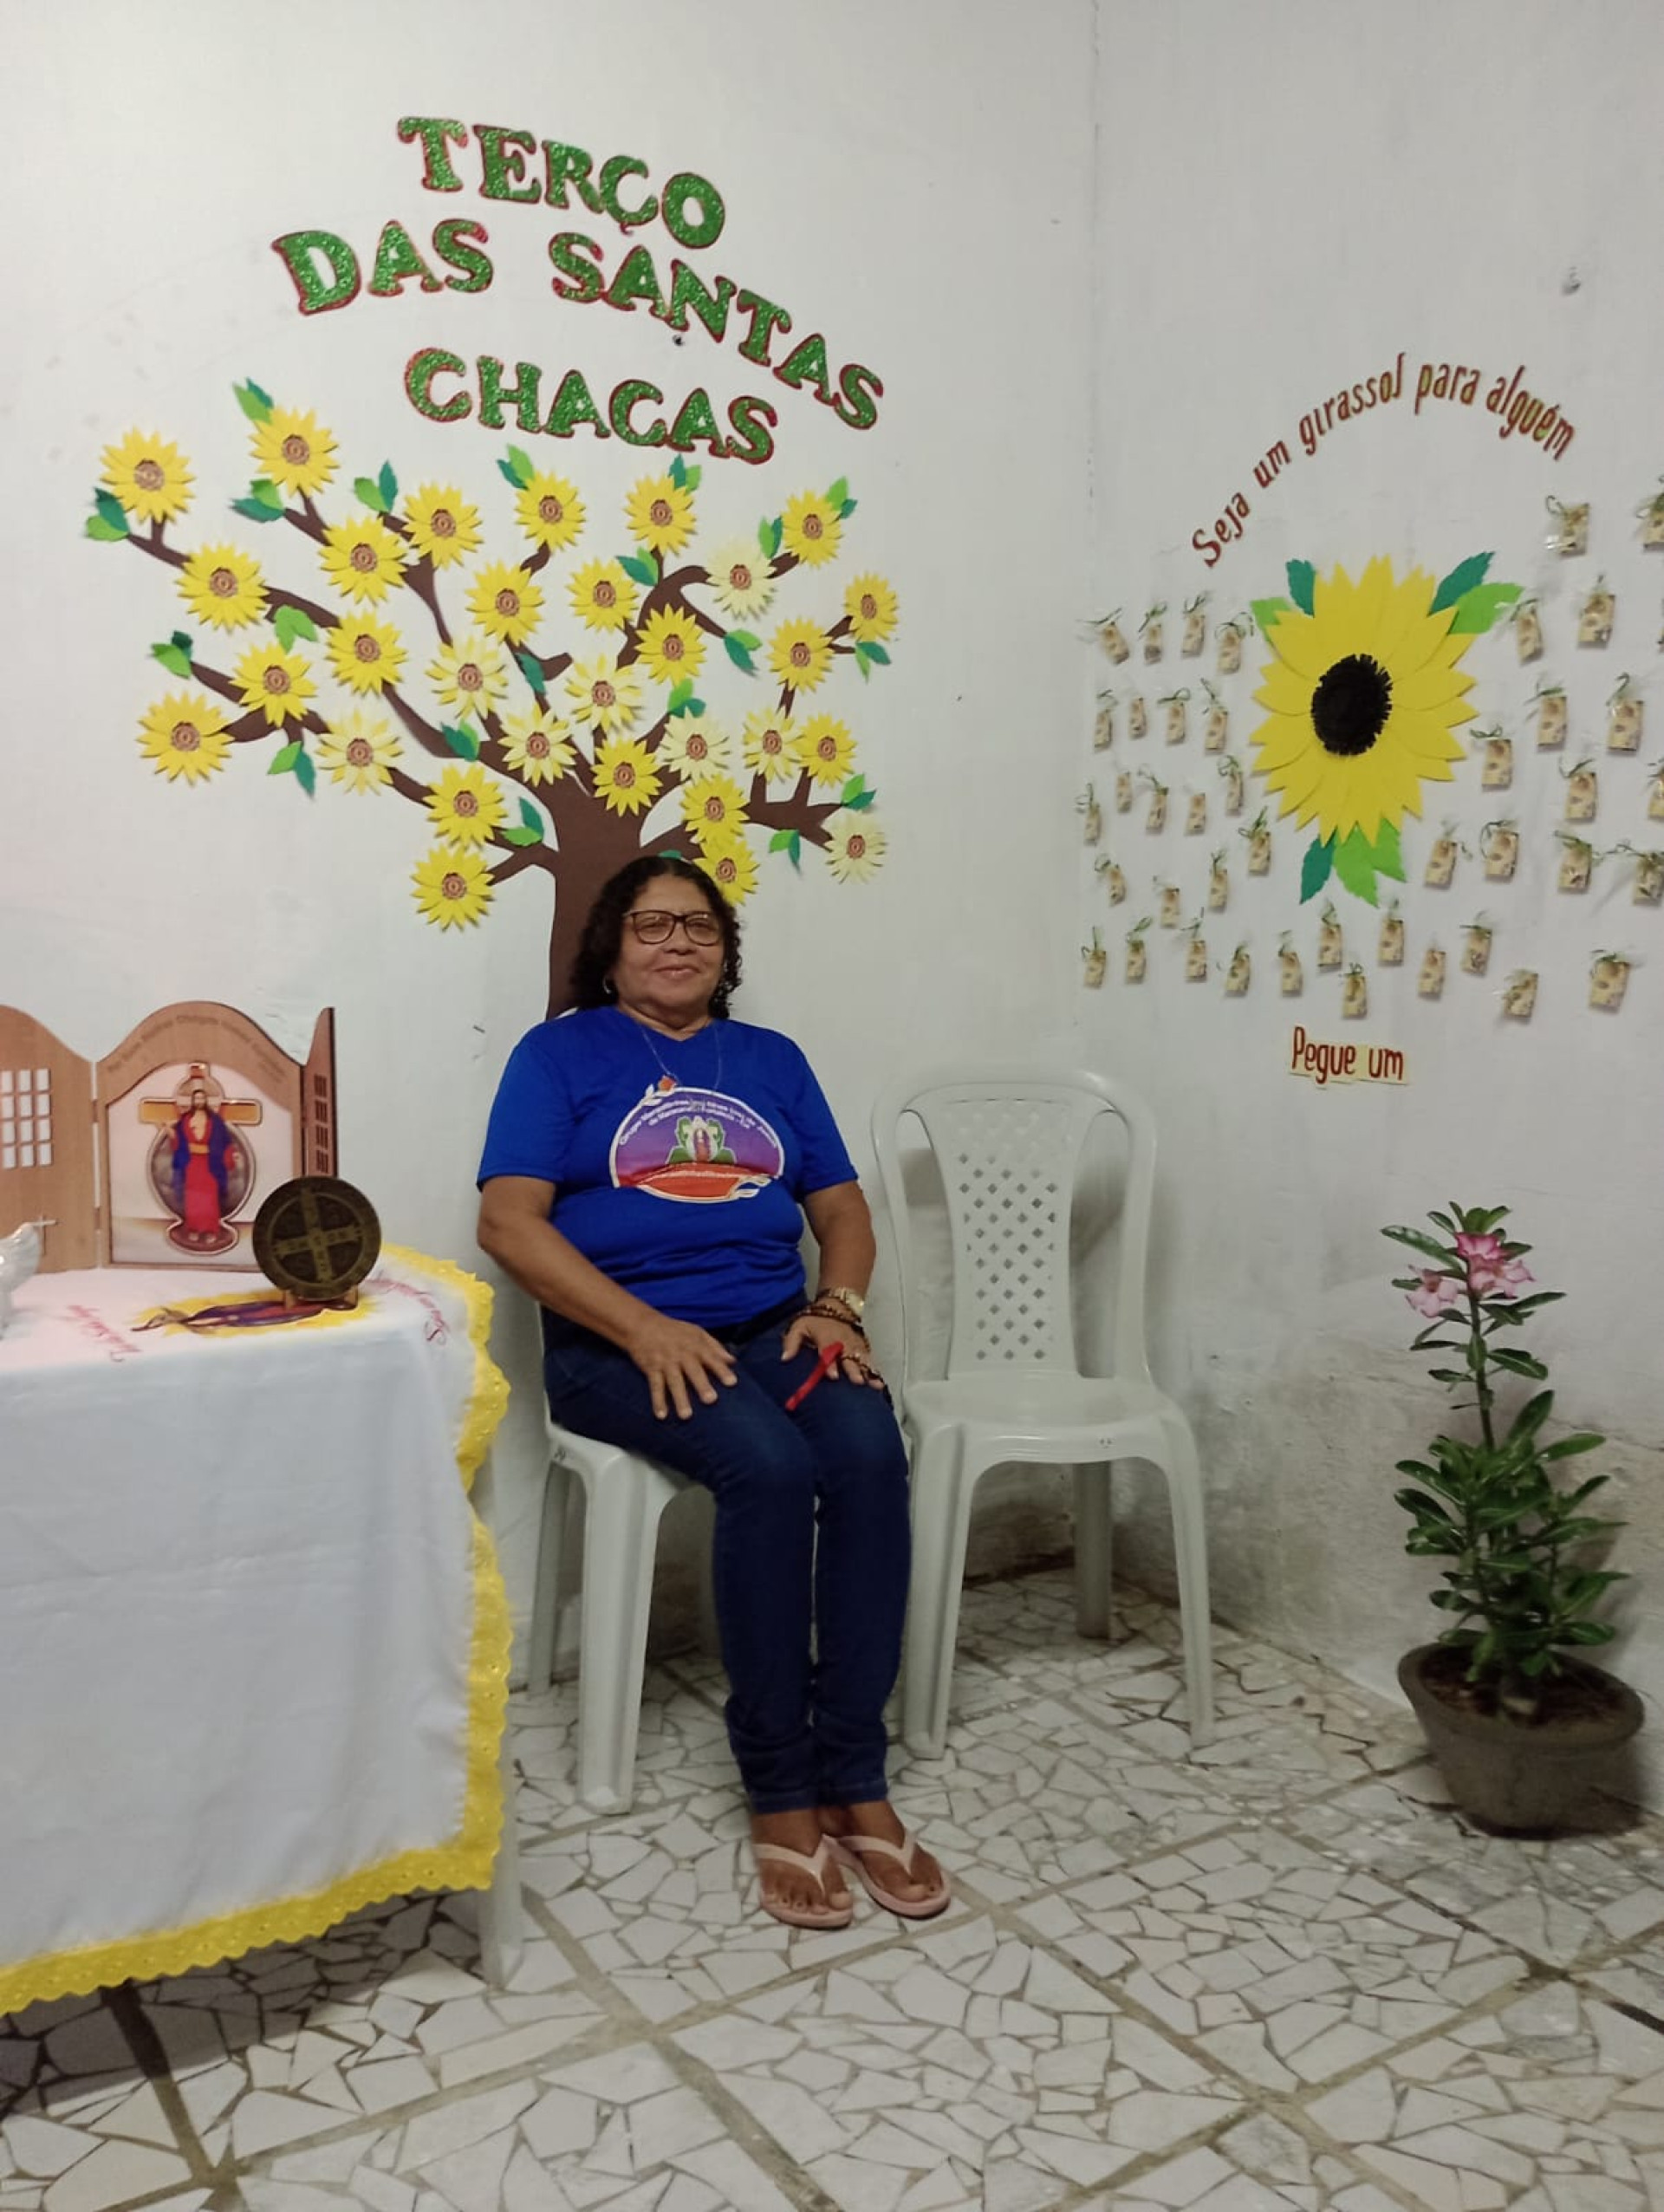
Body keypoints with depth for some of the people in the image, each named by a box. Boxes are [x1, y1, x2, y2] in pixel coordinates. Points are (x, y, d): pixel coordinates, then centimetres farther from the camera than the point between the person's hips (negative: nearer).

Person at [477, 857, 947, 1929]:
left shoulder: (771, 1059, 20)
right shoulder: (560, 1053, 7)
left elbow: (841, 1205, 17)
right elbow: (510, 1220, -6)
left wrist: (839, 1305, -5)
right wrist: (646, 1330, -17)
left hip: (777, 1329, 4)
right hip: (623, 1347, -3)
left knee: (871, 1454, -28)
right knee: (771, 1467, -32)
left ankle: (855, 1781, -18)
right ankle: (781, 1793, -17)